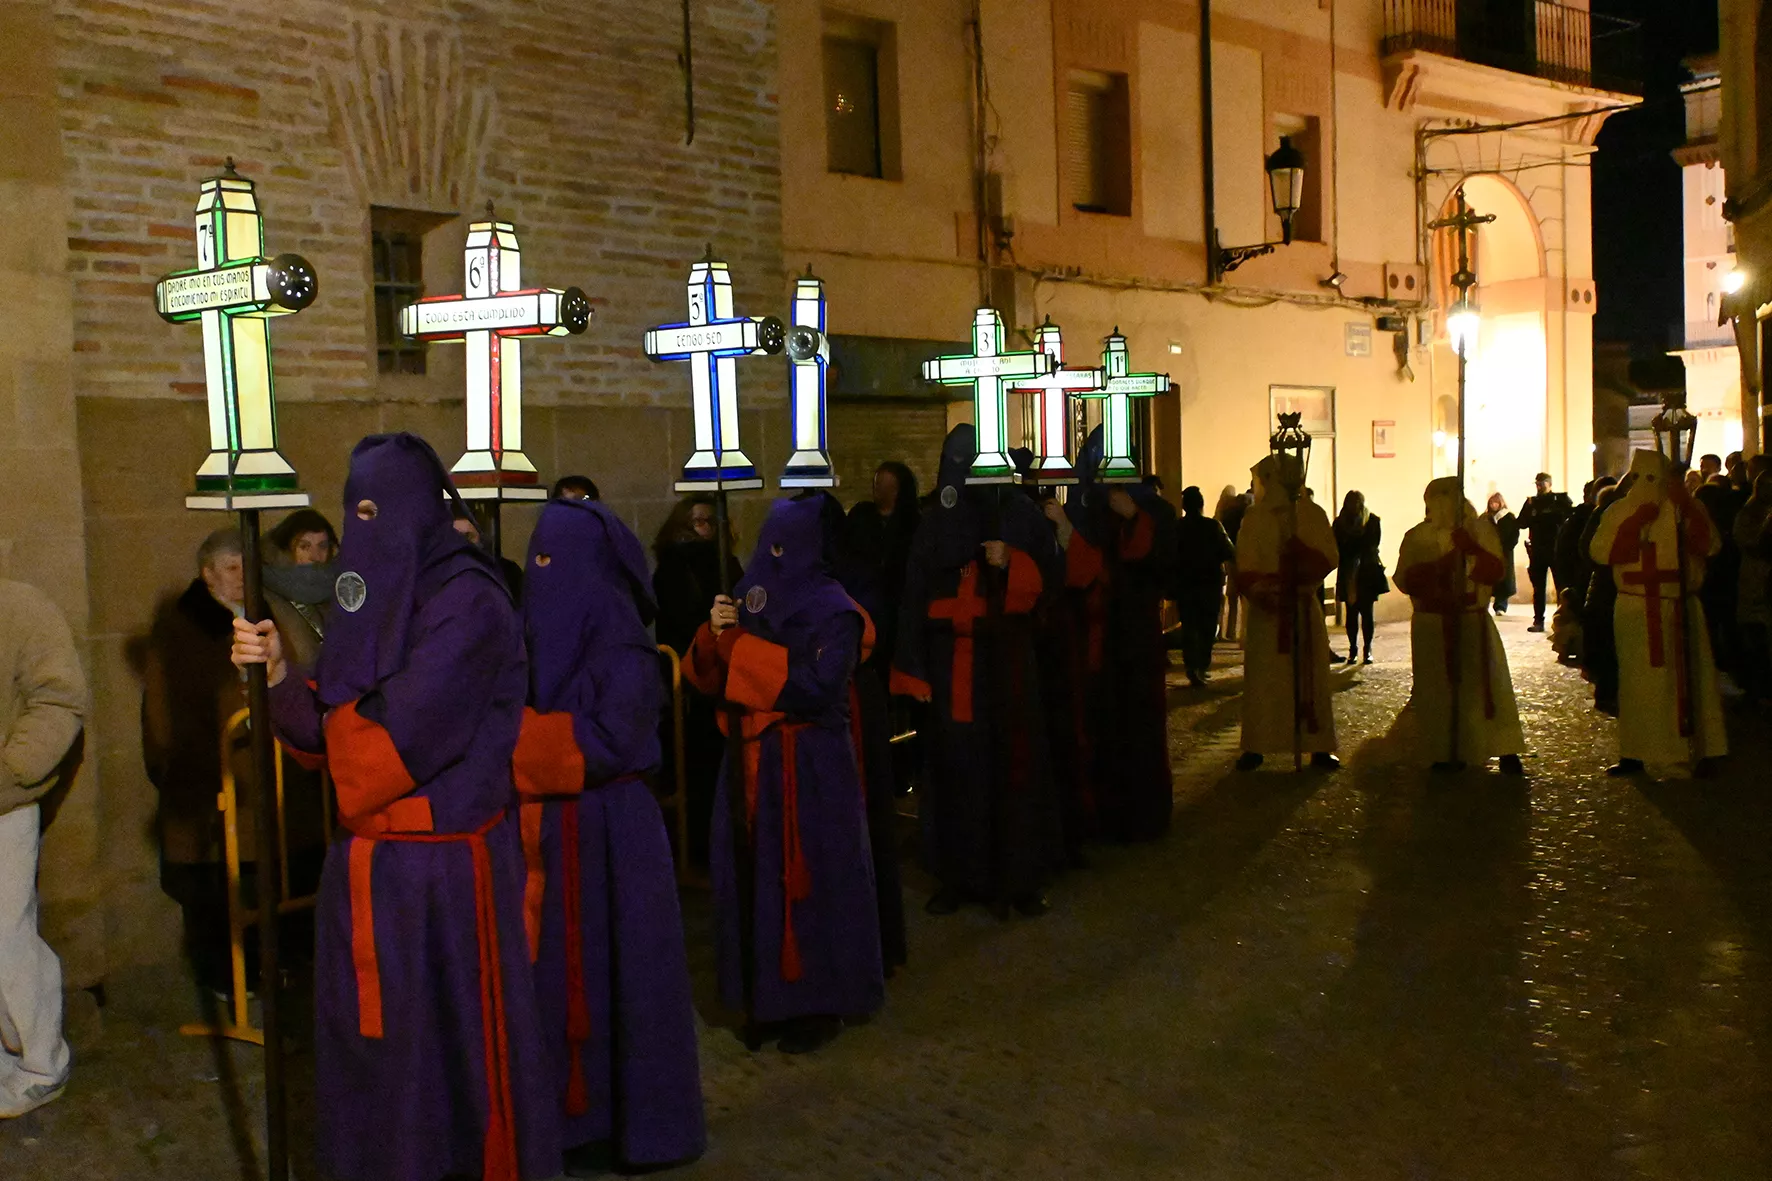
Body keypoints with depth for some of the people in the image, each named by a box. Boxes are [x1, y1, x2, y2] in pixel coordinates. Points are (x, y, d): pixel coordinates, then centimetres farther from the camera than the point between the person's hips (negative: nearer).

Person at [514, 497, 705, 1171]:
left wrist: (516, 735, -18)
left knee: (619, 969, 3)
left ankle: (645, 1123, 17)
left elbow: (607, 742, -21)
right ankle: (577, 1115, 25)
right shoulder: (541, 638, 8)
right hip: (550, 829, 7)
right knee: (562, 971, 12)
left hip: (610, 834, -7)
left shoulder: (625, 649, -13)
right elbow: (515, 720, 12)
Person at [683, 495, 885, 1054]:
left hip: (810, 770, -6)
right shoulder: (749, 597, 9)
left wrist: (741, 647, -20)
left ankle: (819, 1003, 13)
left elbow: (817, 684, -23)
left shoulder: (831, 611, -9)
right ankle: (767, 991, 23)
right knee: (755, 877, 9)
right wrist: (715, 635, -12)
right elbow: (706, 677, 9)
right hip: (751, 761, 6)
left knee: (806, 882, 0)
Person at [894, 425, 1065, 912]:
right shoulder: (934, 523, 7)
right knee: (956, 764, 2)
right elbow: (914, 597, 4)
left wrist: (1012, 561, -18)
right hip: (950, 661, 1)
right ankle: (958, 875, 10)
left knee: (1012, 759, -1)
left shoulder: (1021, 514, 3)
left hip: (1006, 657, -1)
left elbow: (1052, 578, 2)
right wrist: (914, 670, -3)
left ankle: (1020, 875, 8)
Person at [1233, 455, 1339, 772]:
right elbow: (1245, 565, -4)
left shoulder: (1313, 514, 2)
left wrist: (1299, 549, -24)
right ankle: (1255, 747, 6)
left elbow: (1329, 556, -6)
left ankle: (1319, 747, 9)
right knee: (1262, 678, 0)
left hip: (1304, 607, 0)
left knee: (1310, 677, 4)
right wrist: (1257, 590, -23)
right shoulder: (1254, 517, 3)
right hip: (1266, 608, 0)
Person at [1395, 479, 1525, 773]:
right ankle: (1446, 756, 11)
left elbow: (1493, 570, -9)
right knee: (1438, 691, 1)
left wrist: (1469, 546, -21)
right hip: (1432, 625, 0)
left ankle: (1507, 755, 3)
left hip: (1474, 622, 0)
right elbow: (1405, 580, -4)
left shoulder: (1480, 530, 4)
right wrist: (1438, 567, -16)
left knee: (1488, 686, -4)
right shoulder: (1417, 537, 5)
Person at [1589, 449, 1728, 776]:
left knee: (1689, 679, -1)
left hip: (1681, 610, 0)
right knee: (1637, 681, 4)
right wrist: (1637, 522, -14)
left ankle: (1702, 752, 5)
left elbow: (1708, 544, -11)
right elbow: (1601, 551, -7)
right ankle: (1633, 755, 10)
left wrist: (1685, 504, -17)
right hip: (1636, 611, 1)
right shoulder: (1620, 511, 6)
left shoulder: (1688, 510, 5)